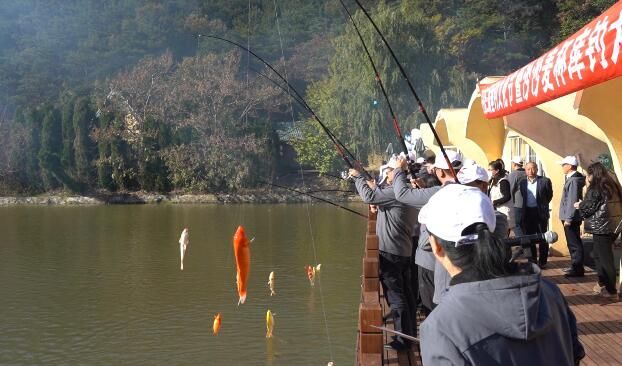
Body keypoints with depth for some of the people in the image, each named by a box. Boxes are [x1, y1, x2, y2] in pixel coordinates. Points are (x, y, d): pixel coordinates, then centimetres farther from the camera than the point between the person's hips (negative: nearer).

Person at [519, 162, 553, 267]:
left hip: (540, 212, -4)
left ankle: (542, 261, 11)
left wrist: (543, 206, 8)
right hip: (527, 213, 4)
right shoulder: (523, 183, 7)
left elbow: (549, 195, 5)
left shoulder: (545, 181, -5)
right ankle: (532, 260, 22)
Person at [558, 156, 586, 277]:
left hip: (571, 217, -10)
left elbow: (572, 201, -23)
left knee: (574, 243, -4)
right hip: (572, 217, 10)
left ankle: (578, 269, 1)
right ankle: (575, 266, 27)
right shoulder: (572, 178, 11)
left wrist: (568, 218, -22)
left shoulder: (574, 180, -19)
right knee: (573, 243, 17)